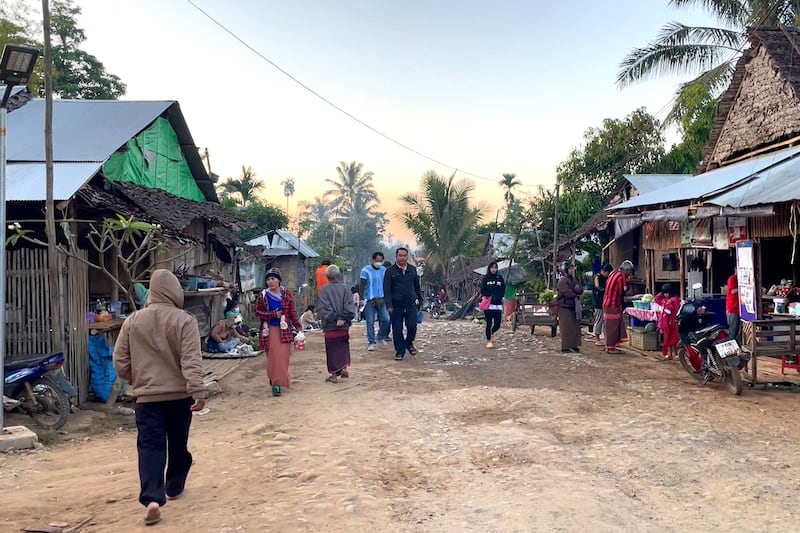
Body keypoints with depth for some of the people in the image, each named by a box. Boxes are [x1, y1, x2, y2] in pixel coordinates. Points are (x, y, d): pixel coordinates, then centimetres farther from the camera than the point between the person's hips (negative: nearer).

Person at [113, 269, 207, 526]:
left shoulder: (132, 321, 0)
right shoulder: (184, 320, -10)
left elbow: (120, 361, 5)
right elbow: (191, 360, -18)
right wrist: (198, 391, -18)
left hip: (147, 396, 1)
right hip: (179, 395, -1)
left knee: (150, 446, 0)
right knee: (178, 444, 17)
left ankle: (152, 498, -13)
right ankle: (174, 487, 33)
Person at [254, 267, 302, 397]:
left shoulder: (286, 293, 2)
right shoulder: (263, 295, 0)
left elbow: (292, 312, 7)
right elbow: (257, 312, -1)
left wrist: (298, 326, 3)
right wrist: (273, 315, -12)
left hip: (284, 330, 1)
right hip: (269, 330, -1)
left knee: (283, 357, -2)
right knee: (273, 357, -1)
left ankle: (277, 382, 7)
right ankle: (276, 383, 9)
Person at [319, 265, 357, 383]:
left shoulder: (325, 289, -6)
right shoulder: (344, 289, 0)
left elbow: (324, 308, -13)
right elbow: (350, 306, -7)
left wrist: (332, 318, -10)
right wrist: (344, 318, -9)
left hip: (330, 325, -2)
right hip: (344, 325, 2)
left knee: (332, 348, 5)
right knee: (343, 346, 20)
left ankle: (334, 374, 8)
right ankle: (345, 367, 11)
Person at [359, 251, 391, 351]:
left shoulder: (384, 270, 8)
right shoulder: (366, 270, -4)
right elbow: (361, 285, -4)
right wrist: (362, 298, -11)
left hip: (381, 300, 3)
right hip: (369, 300, -3)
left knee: (386, 319, -3)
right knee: (370, 322, 0)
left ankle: (381, 337, 20)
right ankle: (371, 342, 8)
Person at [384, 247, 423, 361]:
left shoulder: (412, 270, 9)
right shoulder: (390, 271, -1)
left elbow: (417, 286, 16)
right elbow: (386, 289, -6)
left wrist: (419, 300, 12)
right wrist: (389, 305, -14)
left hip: (411, 304, 2)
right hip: (396, 305, -2)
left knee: (412, 326, -7)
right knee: (397, 330, 2)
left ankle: (409, 343, 22)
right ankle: (399, 351, 14)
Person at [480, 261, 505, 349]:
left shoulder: (500, 278, 11)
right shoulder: (485, 278, 4)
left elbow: (503, 290, 8)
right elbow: (482, 290, 0)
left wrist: (497, 298, -7)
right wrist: (490, 297, -10)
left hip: (498, 304, 2)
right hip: (488, 304, -2)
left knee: (497, 324, -1)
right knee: (489, 323, -4)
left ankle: (491, 333, 31)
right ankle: (489, 341, 8)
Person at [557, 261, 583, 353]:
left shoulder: (573, 279, 17)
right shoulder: (562, 280, -10)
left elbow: (580, 290, 6)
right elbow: (567, 292, -20)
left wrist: (573, 290, -14)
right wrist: (575, 295, -3)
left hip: (573, 307, 8)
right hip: (565, 307, -8)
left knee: (575, 327, 7)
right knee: (567, 327, -6)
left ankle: (573, 345, 14)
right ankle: (566, 346, -2)